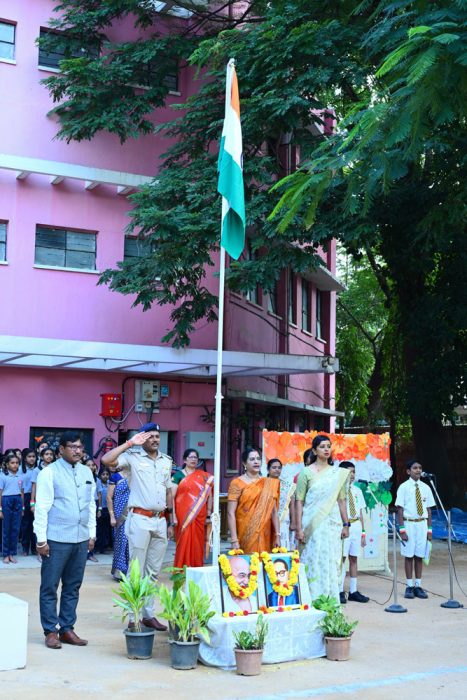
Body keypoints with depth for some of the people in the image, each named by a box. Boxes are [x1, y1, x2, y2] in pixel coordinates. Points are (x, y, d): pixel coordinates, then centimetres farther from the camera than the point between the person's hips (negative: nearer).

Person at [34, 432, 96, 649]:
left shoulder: (87, 472, 11)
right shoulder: (50, 473, -6)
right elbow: (42, 508, -8)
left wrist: (92, 533, 14)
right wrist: (41, 539, -10)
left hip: (81, 539, 5)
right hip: (56, 540, -5)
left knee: (73, 587, 12)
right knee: (50, 587, 3)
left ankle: (67, 629, 21)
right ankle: (50, 631, 13)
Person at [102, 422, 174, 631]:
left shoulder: (166, 461, 12)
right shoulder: (133, 457, -6)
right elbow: (106, 460, -21)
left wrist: (170, 522, 16)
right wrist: (130, 443, -17)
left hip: (160, 521, 6)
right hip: (140, 520, -6)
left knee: (153, 571, 12)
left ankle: (148, 614, 21)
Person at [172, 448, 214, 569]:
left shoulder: (204, 477, 11)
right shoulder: (178, 475, 2)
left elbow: (209, 496, 12)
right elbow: (171, 496, -2)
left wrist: (208, 515, 7)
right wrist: (173, 516, -9)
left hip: (199, 517, 3)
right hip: (183, 516, -3)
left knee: (198, 544, 4)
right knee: (184, 543, -4)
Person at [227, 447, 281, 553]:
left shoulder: (269, 484, 9)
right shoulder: (237, 483, -3)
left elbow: (273, 511, 10)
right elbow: (231, 513, -6)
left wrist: (278, 535, 3)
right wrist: (234, 540, -12)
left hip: (264, 536, 3)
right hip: (245, 536, -3)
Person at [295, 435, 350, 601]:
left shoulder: (338, 473, 10)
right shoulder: (306, 472, 1)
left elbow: (341, 500, 13)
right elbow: (299, 501, -1)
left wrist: (345, 524, 7)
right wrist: (299, 528, -7)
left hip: (332, 524, 3)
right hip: (313, 525, -3)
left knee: (332, 563, 4)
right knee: (314, 563, -2)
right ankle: (313, 602, 5)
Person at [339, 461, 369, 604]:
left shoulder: (357, 491, 14)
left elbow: (360, 512, 16)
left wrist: (363, 532, 14)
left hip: (356, 526, 6)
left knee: (354, 558, 9)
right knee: (341, 557, -7)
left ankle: (353, 591, 14)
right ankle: (340, 591, -3)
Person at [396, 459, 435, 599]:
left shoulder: (425, 487, 7)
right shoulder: (404, 487, -5)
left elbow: (429, 509, 10)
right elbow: (400, 509, -6)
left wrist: (429, 529, 6)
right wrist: (402, 529, -11)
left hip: (422, 524, 3)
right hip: (409, 524, -3)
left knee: (419, 556, 6)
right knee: (409, 555, 1)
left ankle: (418, 586, 13)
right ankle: (409, 586, 9)